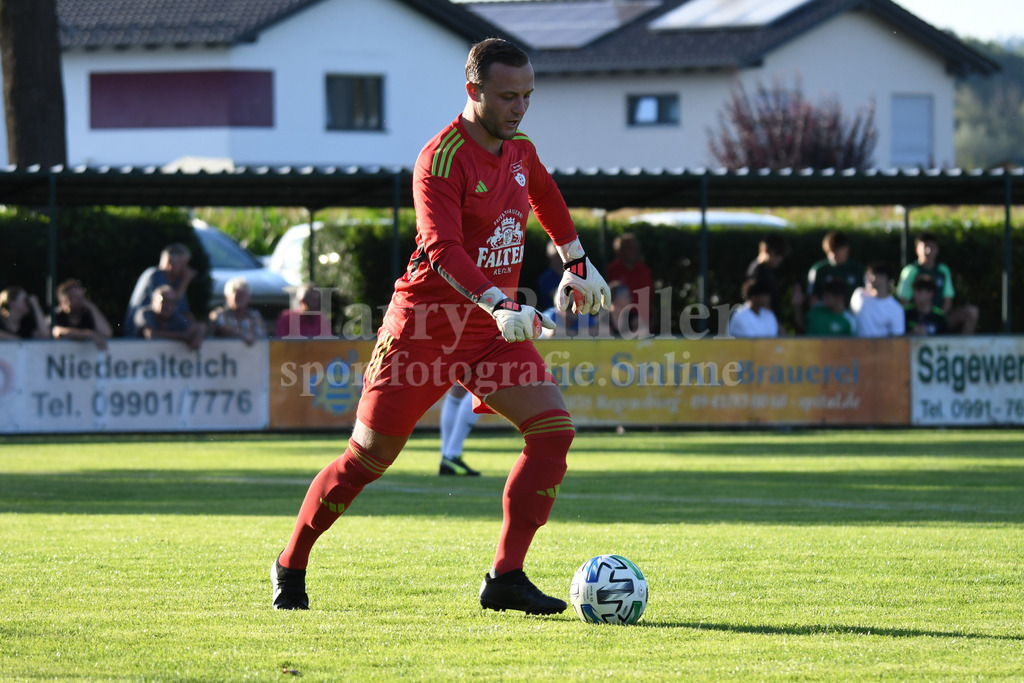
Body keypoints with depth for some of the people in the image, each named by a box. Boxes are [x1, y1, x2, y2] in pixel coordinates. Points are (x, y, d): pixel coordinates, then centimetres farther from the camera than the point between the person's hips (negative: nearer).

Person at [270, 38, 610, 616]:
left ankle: (506, 578, -11)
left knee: (554, 430, -13)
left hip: (495, 325, 7)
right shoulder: (442, 159, -18)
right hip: (427, 322, -7)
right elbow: (442, 249, -31)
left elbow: (545, 195, 31)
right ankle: (292, 564, 20)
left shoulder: (519, 150, 7)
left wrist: (577, 263, 34)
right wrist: (498, 303, -43)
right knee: (371, 454, -1)